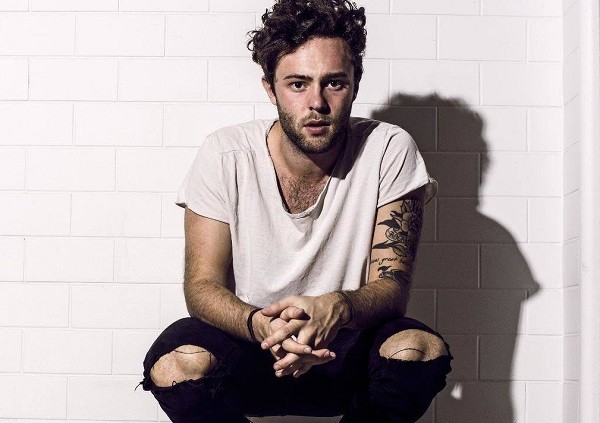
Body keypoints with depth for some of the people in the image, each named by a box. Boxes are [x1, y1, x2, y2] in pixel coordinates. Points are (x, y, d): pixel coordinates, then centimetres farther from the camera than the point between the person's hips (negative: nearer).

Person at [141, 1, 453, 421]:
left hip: (351, 359, 0)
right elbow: (202, 285, -13)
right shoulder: (225, 155, -10)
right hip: (250, 355, 0)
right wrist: (259, 324, -36)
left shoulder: (389, 151, -12)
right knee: (176, 363, -32)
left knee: (421, 349, -31)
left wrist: (338, 308, -39)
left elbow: (392, 286, -14)